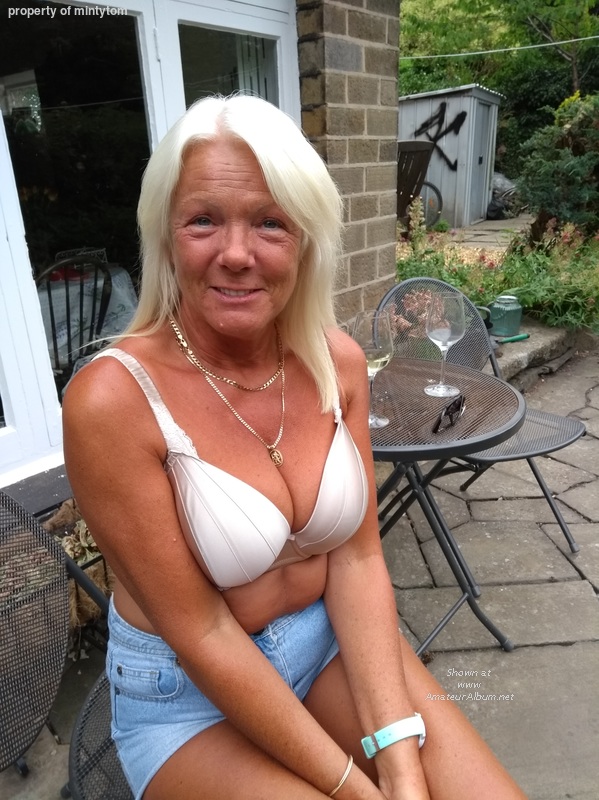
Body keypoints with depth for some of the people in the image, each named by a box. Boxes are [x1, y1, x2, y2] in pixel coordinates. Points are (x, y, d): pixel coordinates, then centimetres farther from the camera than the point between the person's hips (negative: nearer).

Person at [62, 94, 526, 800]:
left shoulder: (338, 362, -10)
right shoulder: (113, 399, -24)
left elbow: (357, 558, -8)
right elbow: (200, 633, -19)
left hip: (336, 636, 4)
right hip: (190, 692, -3)